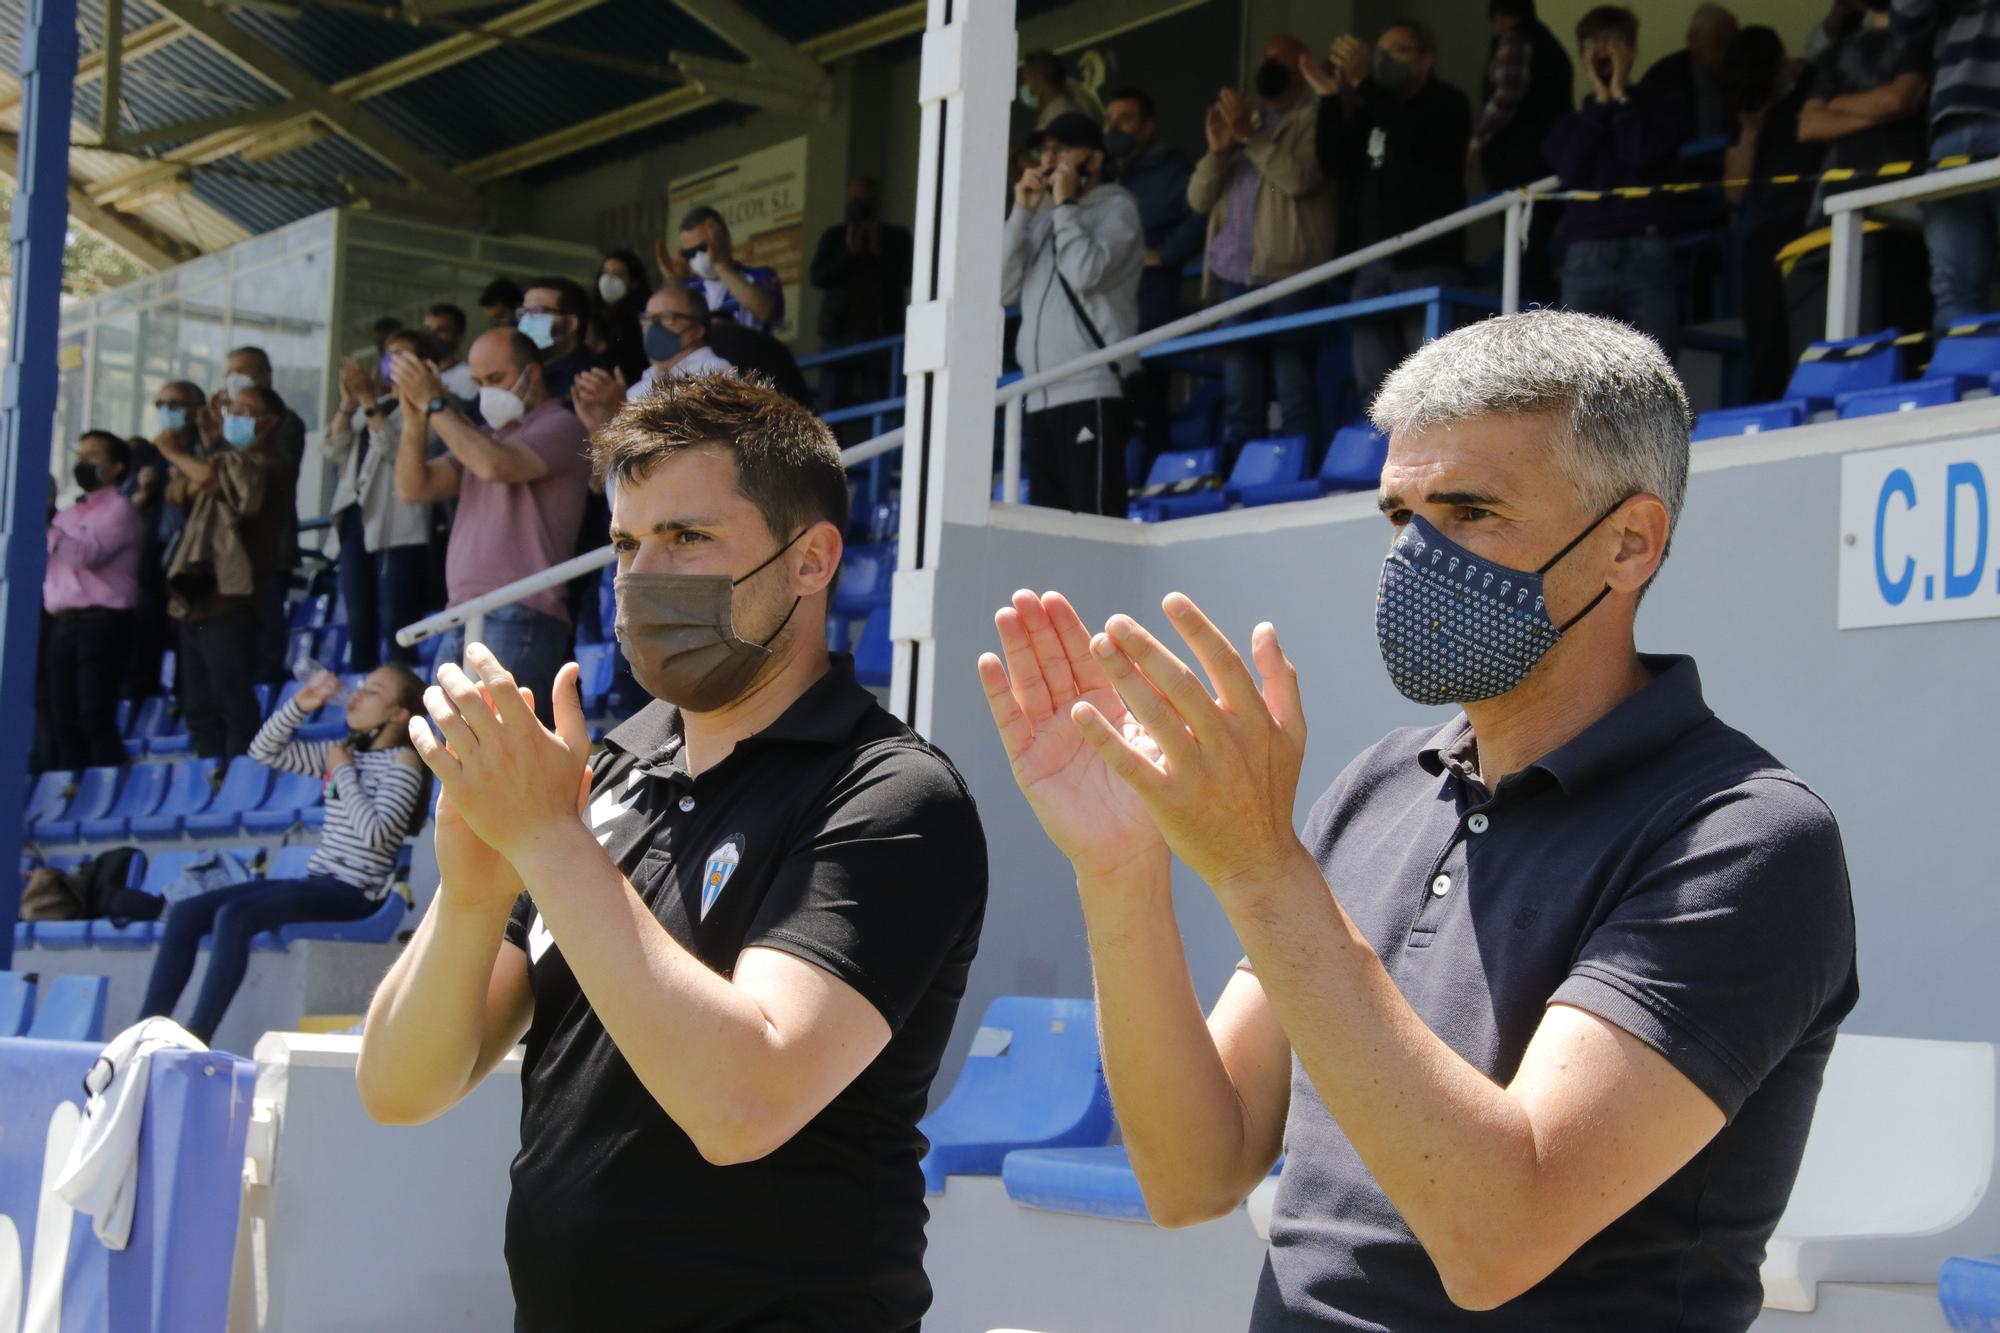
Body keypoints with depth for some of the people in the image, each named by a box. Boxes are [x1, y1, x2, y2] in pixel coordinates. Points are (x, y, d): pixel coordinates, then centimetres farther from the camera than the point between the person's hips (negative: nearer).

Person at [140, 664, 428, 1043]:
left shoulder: (403, 761, -6)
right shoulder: (343, 750, 16)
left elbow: (375, 833, -19)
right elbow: (264, 751, 18)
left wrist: (343, 772, -8)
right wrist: (299, 706, 3)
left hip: (355, 891, -9)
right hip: (317, 881, 9)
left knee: (234, 915, -29)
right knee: (184, 913, -3)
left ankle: (196, 1038, -28)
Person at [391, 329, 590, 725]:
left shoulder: (559, 426, 0)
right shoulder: (481, 437, 24)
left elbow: (495, 466, -17)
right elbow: (413, 489, 15)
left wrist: (434, 405, -7)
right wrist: (414, 418, 1)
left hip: (518, 622, -8)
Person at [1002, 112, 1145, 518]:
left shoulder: (1116, 208, 5)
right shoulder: (1044, 219, 24)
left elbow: (1086, 274, -12)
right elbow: (1006, 290, 12)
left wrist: (1064, 204, -2)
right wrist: (1022, 212, 7)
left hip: (1091, 392, -7)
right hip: (1038, 396, 7)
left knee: (1094, 518, -13)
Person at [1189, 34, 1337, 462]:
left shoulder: (1313, 120, 6)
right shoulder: (1243, 123, 24)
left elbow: (1301, 178, -13)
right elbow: (1198, 198, 17)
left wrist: (1250, 136, -12)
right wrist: (1217, 149, 1)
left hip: (1288, 273, -6)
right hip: (1235, 275, 6)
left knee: (1294, 390, -10)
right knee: (1239, 395, 4)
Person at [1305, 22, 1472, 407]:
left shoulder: (1447, 104, 4)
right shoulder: (1369, 112, 19)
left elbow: (1410, 138, -16)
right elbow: (1334, 165, 9)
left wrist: (1364, 82, -19)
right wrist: (1331, 100, 0)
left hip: (1426, 263, -6)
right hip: (1372, 264, 6)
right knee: (1375, 387, 2)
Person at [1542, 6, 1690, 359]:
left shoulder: (1660, 103, 11)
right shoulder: (1573, 120, 16)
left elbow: (1643, 154, -6)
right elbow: (1570, 169, -3)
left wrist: (1620, 96, 2)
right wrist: (1600, 102, 2)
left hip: (1646, 255, -2)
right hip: (1586, 259, 2)